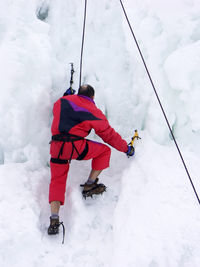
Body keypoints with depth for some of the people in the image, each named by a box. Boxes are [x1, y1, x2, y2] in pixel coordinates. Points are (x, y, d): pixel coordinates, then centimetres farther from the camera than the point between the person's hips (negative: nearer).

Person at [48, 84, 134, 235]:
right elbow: (110, 135, 11)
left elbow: (57, 109, 37)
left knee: (57, 181, 13)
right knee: (104, 151, 16)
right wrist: (127, 149, 23)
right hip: (76, 147, -4)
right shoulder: (94, 113, 5)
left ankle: (54, 220, 2)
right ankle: (90, 185, 17)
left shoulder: (63, 101, 14)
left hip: (56, 148, 5)